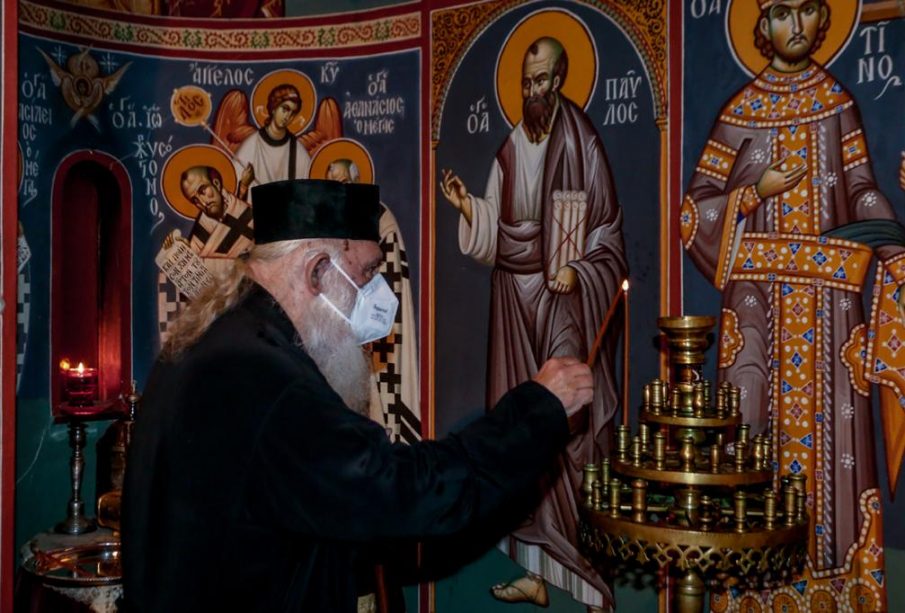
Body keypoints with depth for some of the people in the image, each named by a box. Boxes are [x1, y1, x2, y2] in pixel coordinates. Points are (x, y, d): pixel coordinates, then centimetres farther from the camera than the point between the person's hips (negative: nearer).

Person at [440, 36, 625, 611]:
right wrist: (466, 205, -7)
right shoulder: (510, 151, 12)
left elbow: (608, 227, -4)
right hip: (517, 299, 6)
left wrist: (576, 271, -17)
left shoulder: (582, 143, -3)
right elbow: (494, 236, 10)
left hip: (565, 300, -6)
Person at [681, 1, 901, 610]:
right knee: (754, 434, -2)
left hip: (828, 300, 1)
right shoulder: (742, 111, 5)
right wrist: (757, 191, -10)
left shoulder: (838, 104, 8)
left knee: (828, 428, 0)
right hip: (761, 299, -1)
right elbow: (697, 208, 4)